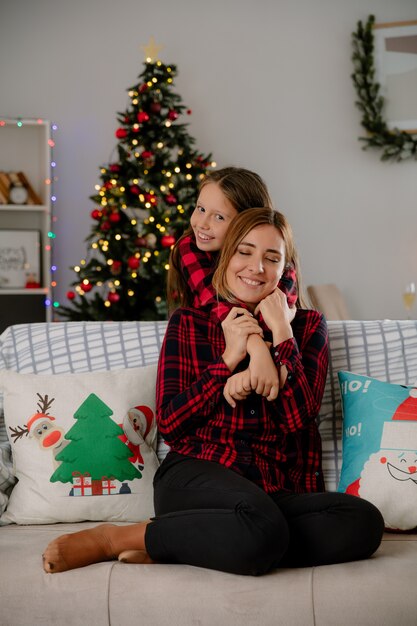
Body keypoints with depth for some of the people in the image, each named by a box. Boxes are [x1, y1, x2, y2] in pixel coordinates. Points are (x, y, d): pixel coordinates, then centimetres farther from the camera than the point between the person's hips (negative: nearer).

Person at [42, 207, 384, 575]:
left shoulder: (307, 326, 14)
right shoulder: (189, 323, 12)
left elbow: (299, 419, -2)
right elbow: (169, 423, 1)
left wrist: (282, 333, -4)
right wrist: (229, 358, -4)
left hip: (278, 492, 4)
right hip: (197, 477, -4)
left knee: (365, 522, -30)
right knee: (262, 527, -39)